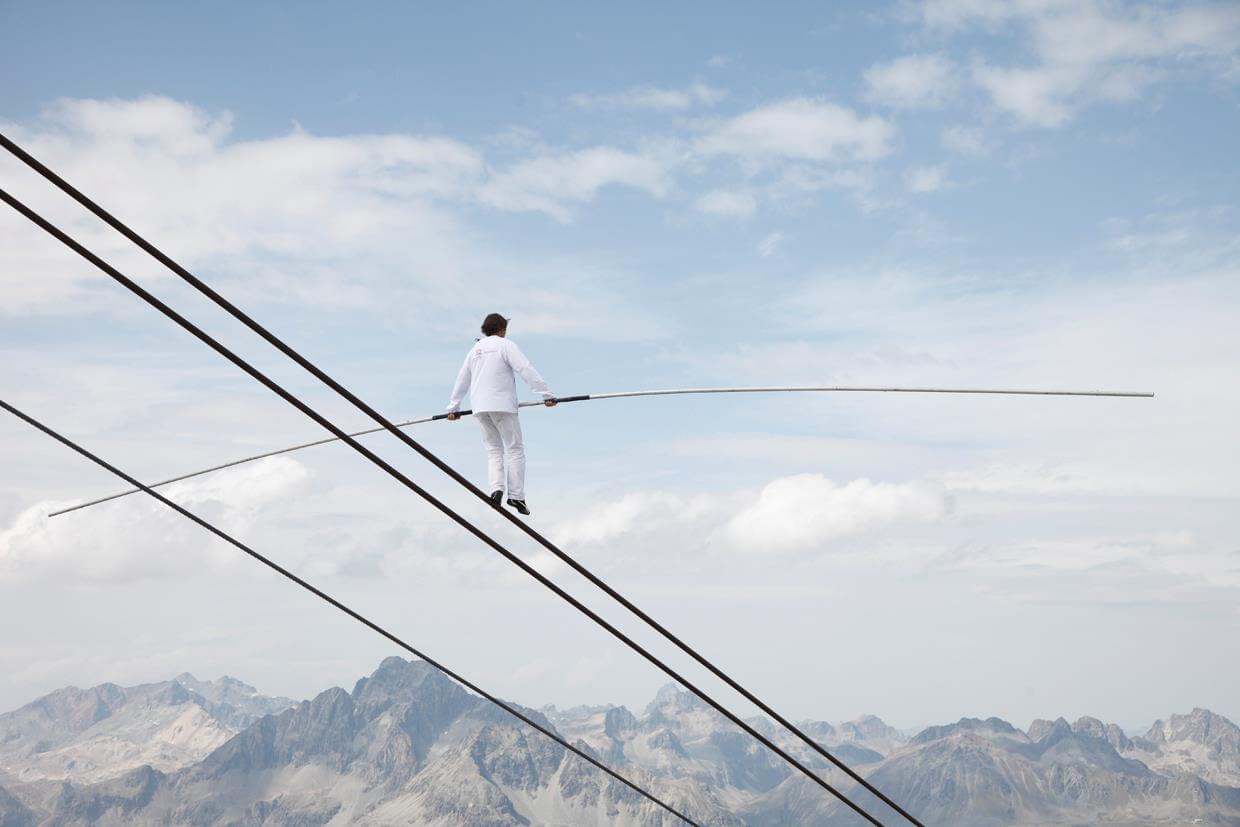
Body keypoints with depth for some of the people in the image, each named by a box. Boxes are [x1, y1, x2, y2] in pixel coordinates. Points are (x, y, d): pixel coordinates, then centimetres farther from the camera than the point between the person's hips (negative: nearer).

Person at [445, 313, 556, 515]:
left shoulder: (475, 350, 19)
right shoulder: (506, 345, -1)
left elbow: (462, 380, 26)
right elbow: (526, 370, -13)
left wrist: (453, 407, 35)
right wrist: (546, 394, -15)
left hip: (480, 408, 6)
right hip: (502, 405, -6)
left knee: (494, 450, 12)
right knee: (515, 449, 0)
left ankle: (496, 488, -10)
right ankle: (516, 495, -6)